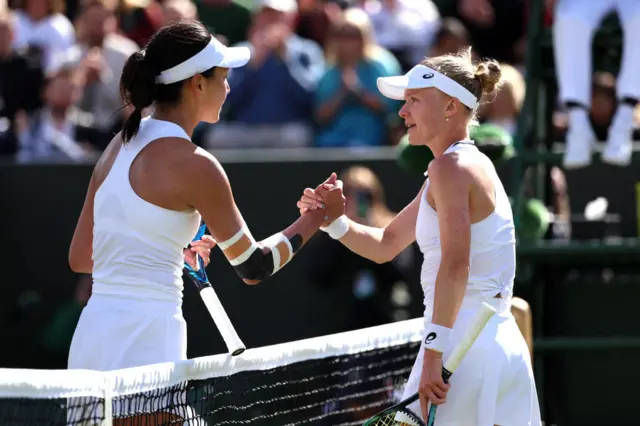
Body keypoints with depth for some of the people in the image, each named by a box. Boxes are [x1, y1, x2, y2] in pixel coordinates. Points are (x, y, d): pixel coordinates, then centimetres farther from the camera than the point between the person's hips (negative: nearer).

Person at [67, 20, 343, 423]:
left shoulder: (122, 145, 12)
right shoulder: (194, 165, -10)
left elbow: (80, 257, 19)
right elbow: (254, 268, -2)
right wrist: (319, 216, 10)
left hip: (92, 332, 8)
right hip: (147, 337, -8)